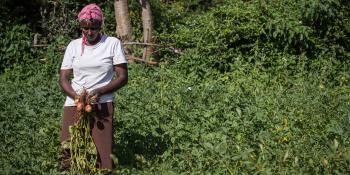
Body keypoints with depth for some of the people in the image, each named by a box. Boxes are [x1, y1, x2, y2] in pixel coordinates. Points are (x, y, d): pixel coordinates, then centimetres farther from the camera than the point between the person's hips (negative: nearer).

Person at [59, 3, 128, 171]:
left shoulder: (113, 43, 1)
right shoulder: (73, 45, 8)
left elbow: (122, 77, -1)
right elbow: (63, 78, 6)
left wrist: (100, 91, -16)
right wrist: (78, 97, -13)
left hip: (102, 105, -2)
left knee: (102, 153, -9)